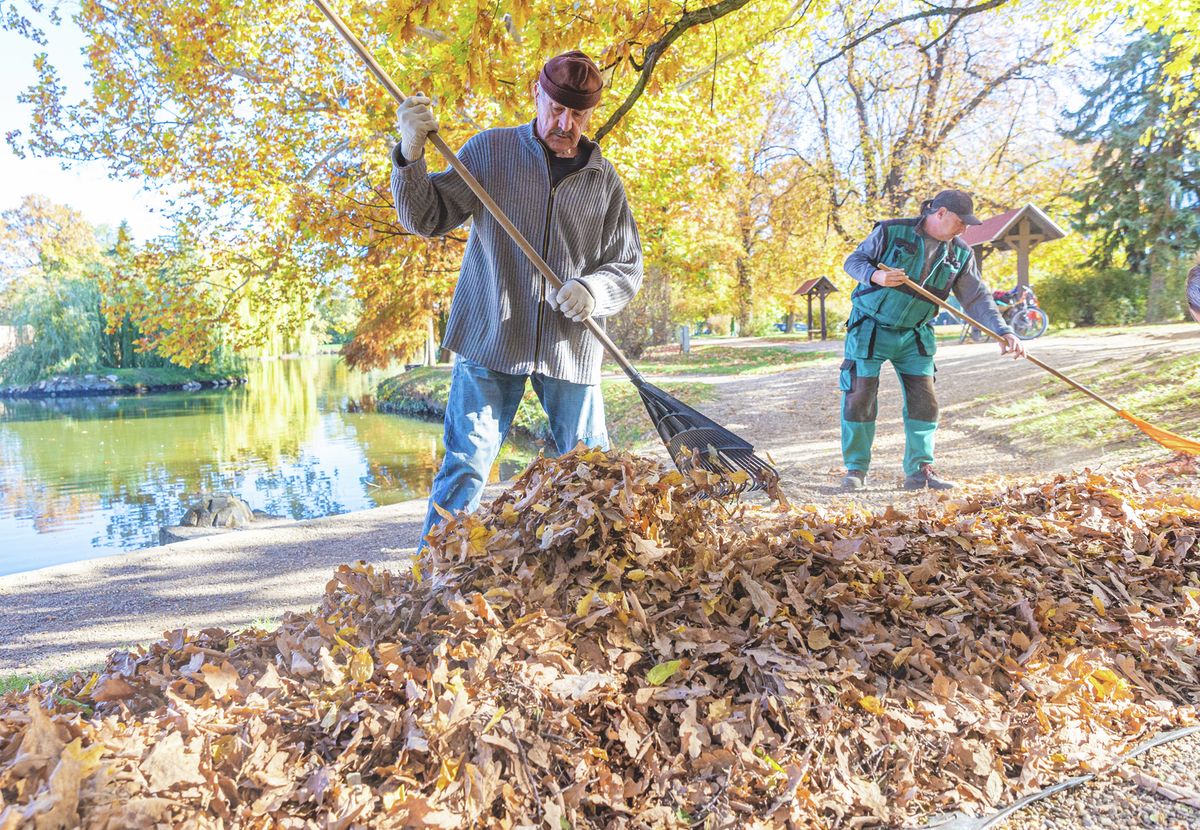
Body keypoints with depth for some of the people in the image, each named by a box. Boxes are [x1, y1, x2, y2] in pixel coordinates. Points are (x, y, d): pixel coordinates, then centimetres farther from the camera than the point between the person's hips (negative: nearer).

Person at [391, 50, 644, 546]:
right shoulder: (491, 150, 3)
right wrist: (411, 156, -16)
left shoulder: (605, 180, 8)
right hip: (490, 338, -2)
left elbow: (628, 267, 8)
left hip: (572, 348, 2)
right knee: (464, 468, -2)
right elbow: (427, 218, 1)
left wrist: (594, 291, -13)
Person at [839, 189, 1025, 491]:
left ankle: (920, 471, 10)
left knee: (924, 400, -1)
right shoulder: (892, 231, -12)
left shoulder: (960, 254, 0)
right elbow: (854, 261, -8)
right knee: (860, 396, -6)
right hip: (870, 328, -4)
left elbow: (978, 297, -1)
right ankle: (855, 469, 6)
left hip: (914, 335, 4)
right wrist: (876, 276, -29)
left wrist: (1003, 332, -13)